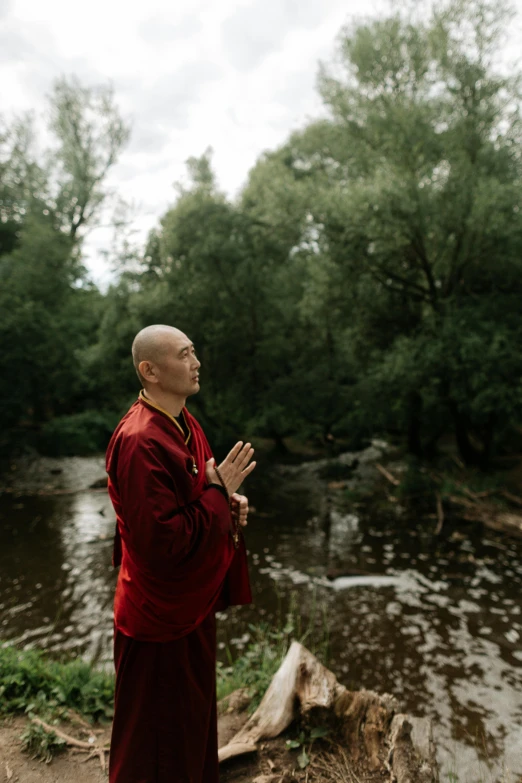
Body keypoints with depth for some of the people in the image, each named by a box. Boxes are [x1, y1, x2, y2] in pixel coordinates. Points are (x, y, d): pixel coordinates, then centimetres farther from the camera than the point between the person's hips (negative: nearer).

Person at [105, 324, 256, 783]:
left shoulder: (184, 423, 2)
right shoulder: (140, 442, -29)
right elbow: (164, 543, -29)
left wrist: (229, 502, -3)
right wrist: (219, 493, -23)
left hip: (192, 603, 9)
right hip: (160, 616, -9)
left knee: (194, 722, 29)